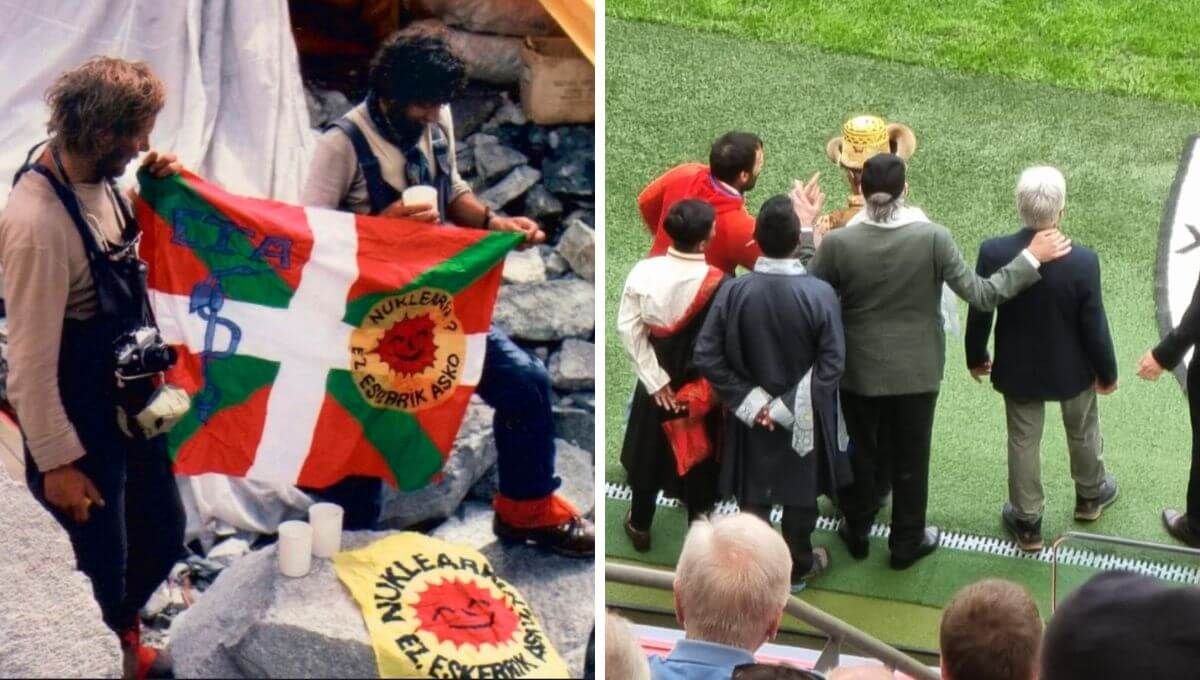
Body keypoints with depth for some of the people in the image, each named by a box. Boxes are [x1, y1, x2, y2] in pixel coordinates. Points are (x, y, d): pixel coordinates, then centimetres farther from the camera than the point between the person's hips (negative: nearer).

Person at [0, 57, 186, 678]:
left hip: (130, 404, 9)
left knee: (163, 535, 22)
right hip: (81, 424, -9)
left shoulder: (95, 177, -5)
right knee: (102, 569, 8)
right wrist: (57, 463, -17)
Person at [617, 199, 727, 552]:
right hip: (701, 386, -2)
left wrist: (656, 380, -8)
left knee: (649, 451, 23)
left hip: (657, 382, 2)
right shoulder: (719, 284, -25)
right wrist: (704, 389, -7)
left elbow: (628, 329, -14)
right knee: (698, 455, 19)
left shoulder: (644, 271, -18)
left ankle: (640, 526, 38)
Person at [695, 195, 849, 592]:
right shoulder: (820, 293, -20)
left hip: (751, 416, 1)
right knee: (800, 494, 20)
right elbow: (832, 363, -18)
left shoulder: (733, 291, -17)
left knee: (753, 497, 18)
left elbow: (706, 356, -15)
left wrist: (751, 402, -11)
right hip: (803, 419, -1)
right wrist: (789, 406, -13)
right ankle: (798, 569, 37)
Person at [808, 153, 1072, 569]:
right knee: (910, 459, 17)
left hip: (858, 371, 1)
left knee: (860, 453, 21)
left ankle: (857, 533, 39)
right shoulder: (933, 238, -21)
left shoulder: (837, 243, -20)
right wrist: (1032, 258, -9)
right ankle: (906, 542, 33)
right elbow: (980, 295, -17)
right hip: (916, 371, -1)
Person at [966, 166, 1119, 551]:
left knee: (1023, 442, 19)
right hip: (1072, 371, 0)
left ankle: (1027, 523, 33)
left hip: (1017, 371, 1)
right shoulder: (1082, 262, -28)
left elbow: (978, 315, -10)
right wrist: (1108, 372, 1)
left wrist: (976, 358, 9)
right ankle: (1090, 495, 52)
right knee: (1082, 432, 27)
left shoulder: (993, 254, -24)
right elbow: (1094, 328, -17)